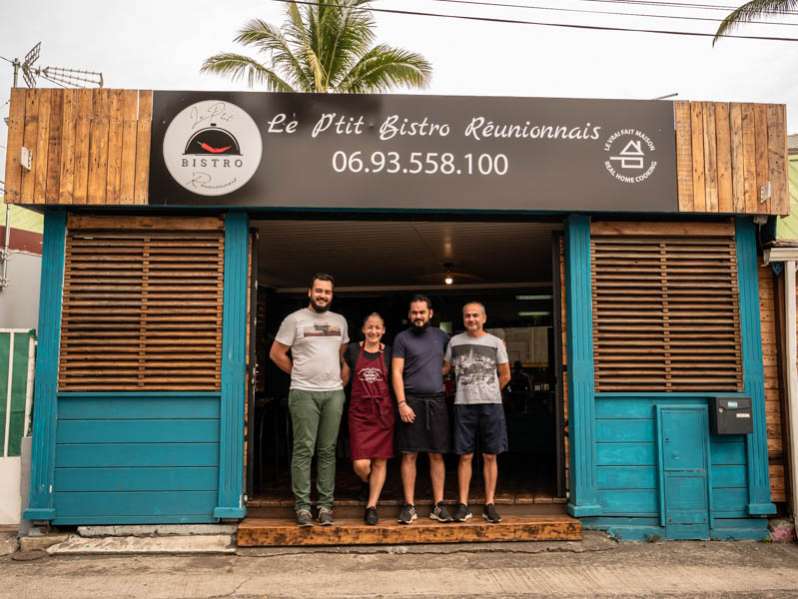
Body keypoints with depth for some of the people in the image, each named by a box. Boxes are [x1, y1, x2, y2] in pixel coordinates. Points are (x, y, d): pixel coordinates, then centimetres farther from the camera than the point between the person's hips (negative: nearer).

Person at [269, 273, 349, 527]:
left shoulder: (340, 321, 13)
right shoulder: (295, 319, 0)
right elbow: (276, 353, 1)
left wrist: (341, 379, 12)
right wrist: (300, 373, 4)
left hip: (334, 392, 4)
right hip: (304, 393, -4)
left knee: (328, 450, 6)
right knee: (304, 449, -3)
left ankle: (325, 504, 13)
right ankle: (302, 505, 5)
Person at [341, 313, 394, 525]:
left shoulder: (389, 352, 5)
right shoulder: (353, 350, 4)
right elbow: (344, 378, 14)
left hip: (383, 412, 1)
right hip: (359, 412, -1)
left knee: (380, 461, 3)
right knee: (360, 464, -7)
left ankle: (371, 506, 18)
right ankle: (369, 485, 28)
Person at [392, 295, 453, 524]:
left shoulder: (440, 336, 12)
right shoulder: (402, 338, 2)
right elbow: (396, 373, -5)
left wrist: (441, 372, 8)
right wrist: (402, 403, -14)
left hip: (437, 401, 3)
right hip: (412, 401, -3)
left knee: (437, 455, 5)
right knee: (409, 455, -1)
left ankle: (439, 505, 11)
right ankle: (409, 506, 6)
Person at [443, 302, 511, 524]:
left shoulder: (495, 342, 5)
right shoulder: (455, 341, 7)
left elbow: (505, 375, 10)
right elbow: (445, 368, 15)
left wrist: (488, 393, 9)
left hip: (491, 404, 0)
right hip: (464, 405, 0)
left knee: (490, 456, 4)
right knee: (465, 456, 2)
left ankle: (489, 504, 12)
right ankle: (463, 505, 8)